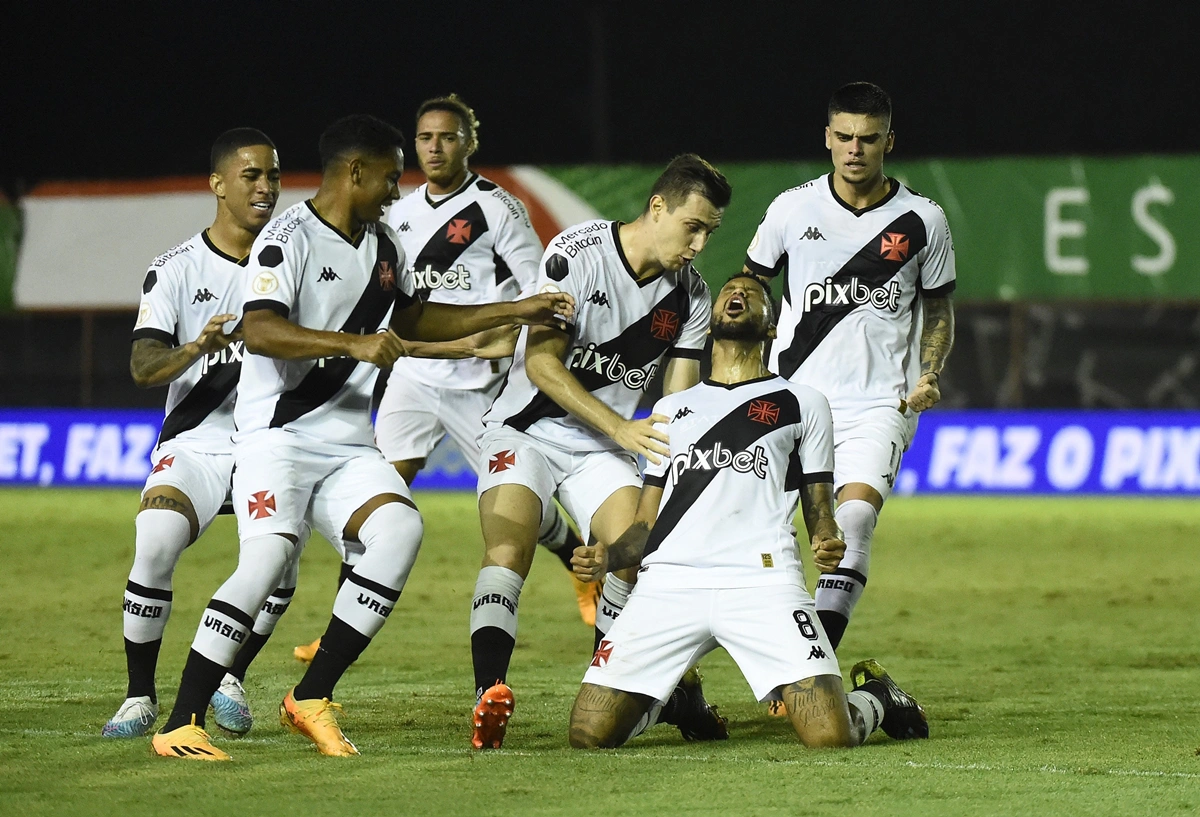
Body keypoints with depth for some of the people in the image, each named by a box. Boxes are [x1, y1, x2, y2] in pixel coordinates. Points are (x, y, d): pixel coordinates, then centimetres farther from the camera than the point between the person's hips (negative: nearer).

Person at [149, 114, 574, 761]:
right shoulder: (290, 239, -11)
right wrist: (353, 343, -31)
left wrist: (514, 313, 30)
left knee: (400, 530, -18)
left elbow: (414, 320, 33)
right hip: (277, 435, -7)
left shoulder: (383, 247, 16)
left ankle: (311, 700, -11)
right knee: (267, 557, -26)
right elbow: (258, 332, -25)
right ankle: (180, 726, -19)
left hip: (347, 444, 7)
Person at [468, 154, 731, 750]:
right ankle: (490, 694, -40)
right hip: (526, 427, -5)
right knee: (508, 551, -26)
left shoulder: (691, 297, -1)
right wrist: (622, 429, -26)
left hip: (604, 449, 5)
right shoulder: (578, 252, -17)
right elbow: (541, 364, -20)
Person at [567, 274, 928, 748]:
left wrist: (826, 544, -8)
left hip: (762, 580, -2)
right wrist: (607, 557, 2)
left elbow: (819, 511, 16)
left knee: (831, 737, -19)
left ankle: (875, 695, 19)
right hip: (669, 582, 2)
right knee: (589, 735, -12)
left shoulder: (800, 404, 20)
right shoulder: (671, 409, 28)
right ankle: (668, 695, 21)